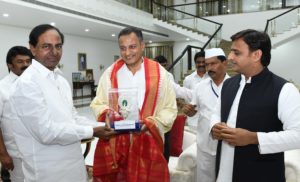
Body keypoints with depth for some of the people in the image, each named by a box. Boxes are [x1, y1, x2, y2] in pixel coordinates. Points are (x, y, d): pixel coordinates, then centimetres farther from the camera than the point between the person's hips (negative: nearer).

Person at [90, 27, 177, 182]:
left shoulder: (159, 73, -1)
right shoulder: (111, 72, 3)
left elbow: (170, 109, 0)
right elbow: (98, 104, 8)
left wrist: (149, 123, -16)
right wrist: (107, 113, -14)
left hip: (147, 143, -1)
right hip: (114, 142, 1)